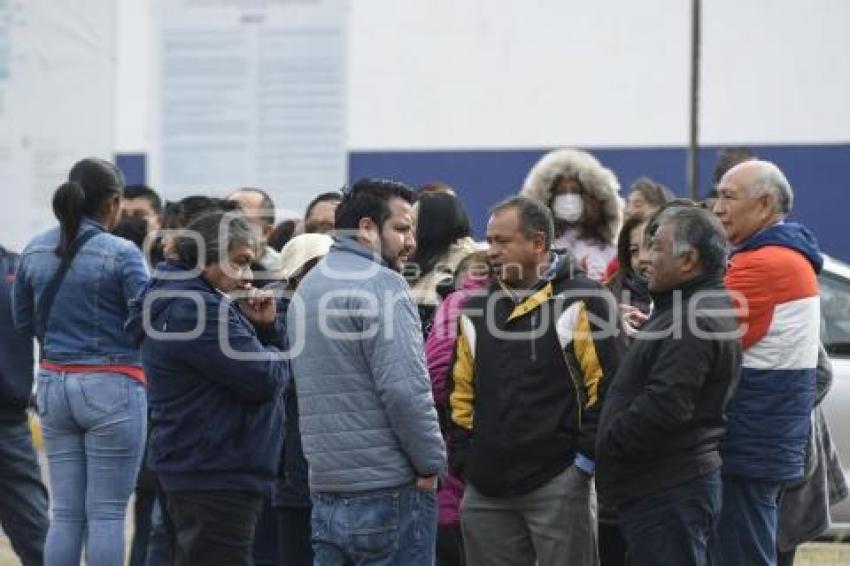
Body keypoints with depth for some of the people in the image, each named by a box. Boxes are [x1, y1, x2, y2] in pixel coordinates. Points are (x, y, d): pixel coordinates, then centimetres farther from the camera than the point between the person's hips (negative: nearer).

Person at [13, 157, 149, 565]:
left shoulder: (34, 252, 6)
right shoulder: (121, 253, -11)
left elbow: (23, 321, 15)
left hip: (54, 383, 5)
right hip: (111, 386, -5)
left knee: (65, 513, 8)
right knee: (106, 513, -1)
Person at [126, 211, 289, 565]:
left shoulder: (196, 303, 17)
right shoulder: (196, 310, -17)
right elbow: (266, 379, -21)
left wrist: (265, 327, 1)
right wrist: (272, 355, 1)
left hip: (201, 472, 11)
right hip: (216, 477, -11)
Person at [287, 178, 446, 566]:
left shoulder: (307, 287, 17)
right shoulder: (381, 285, -12)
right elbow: (405, 389, -20)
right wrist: (431, 462, -9)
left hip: (325, 491, 8)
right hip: (388, 491, -8)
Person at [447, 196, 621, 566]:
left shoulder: (582, 303, -4)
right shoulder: (479, 308, 15)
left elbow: (607, 385, -8)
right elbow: (462, 392, 17)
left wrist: (586, 456, -12)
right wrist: (463, 459, 9)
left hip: (558, 483, -6)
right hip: (487, 487, 6)